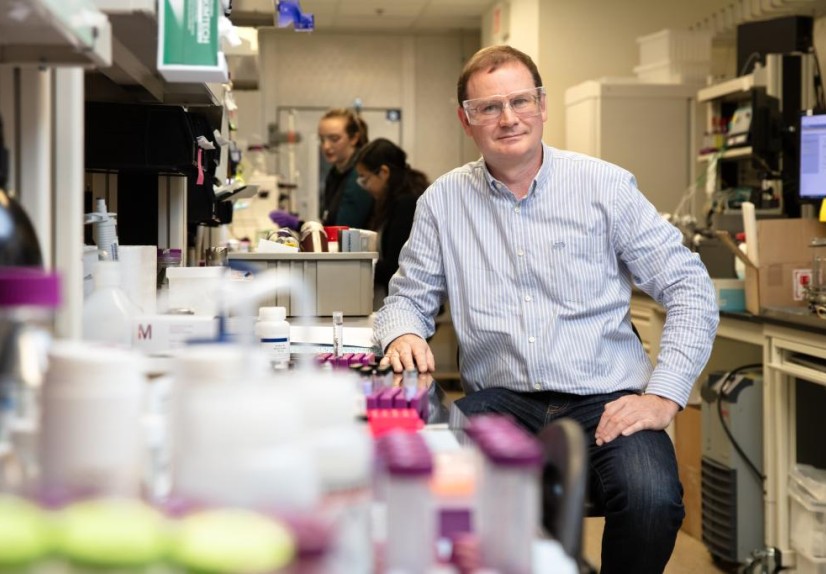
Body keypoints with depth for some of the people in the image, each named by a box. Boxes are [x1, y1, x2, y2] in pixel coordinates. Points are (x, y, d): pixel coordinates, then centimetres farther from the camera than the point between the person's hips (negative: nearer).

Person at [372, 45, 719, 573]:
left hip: (606, 402, -1)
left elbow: (690, 289, 2)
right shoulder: (443, 201, 9)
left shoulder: (606, 186, 2)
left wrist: (664, 396, -10)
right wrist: (404, 334, -9)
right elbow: (409, 296, 16)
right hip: (500, 400, 1)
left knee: (650, 499, -31)